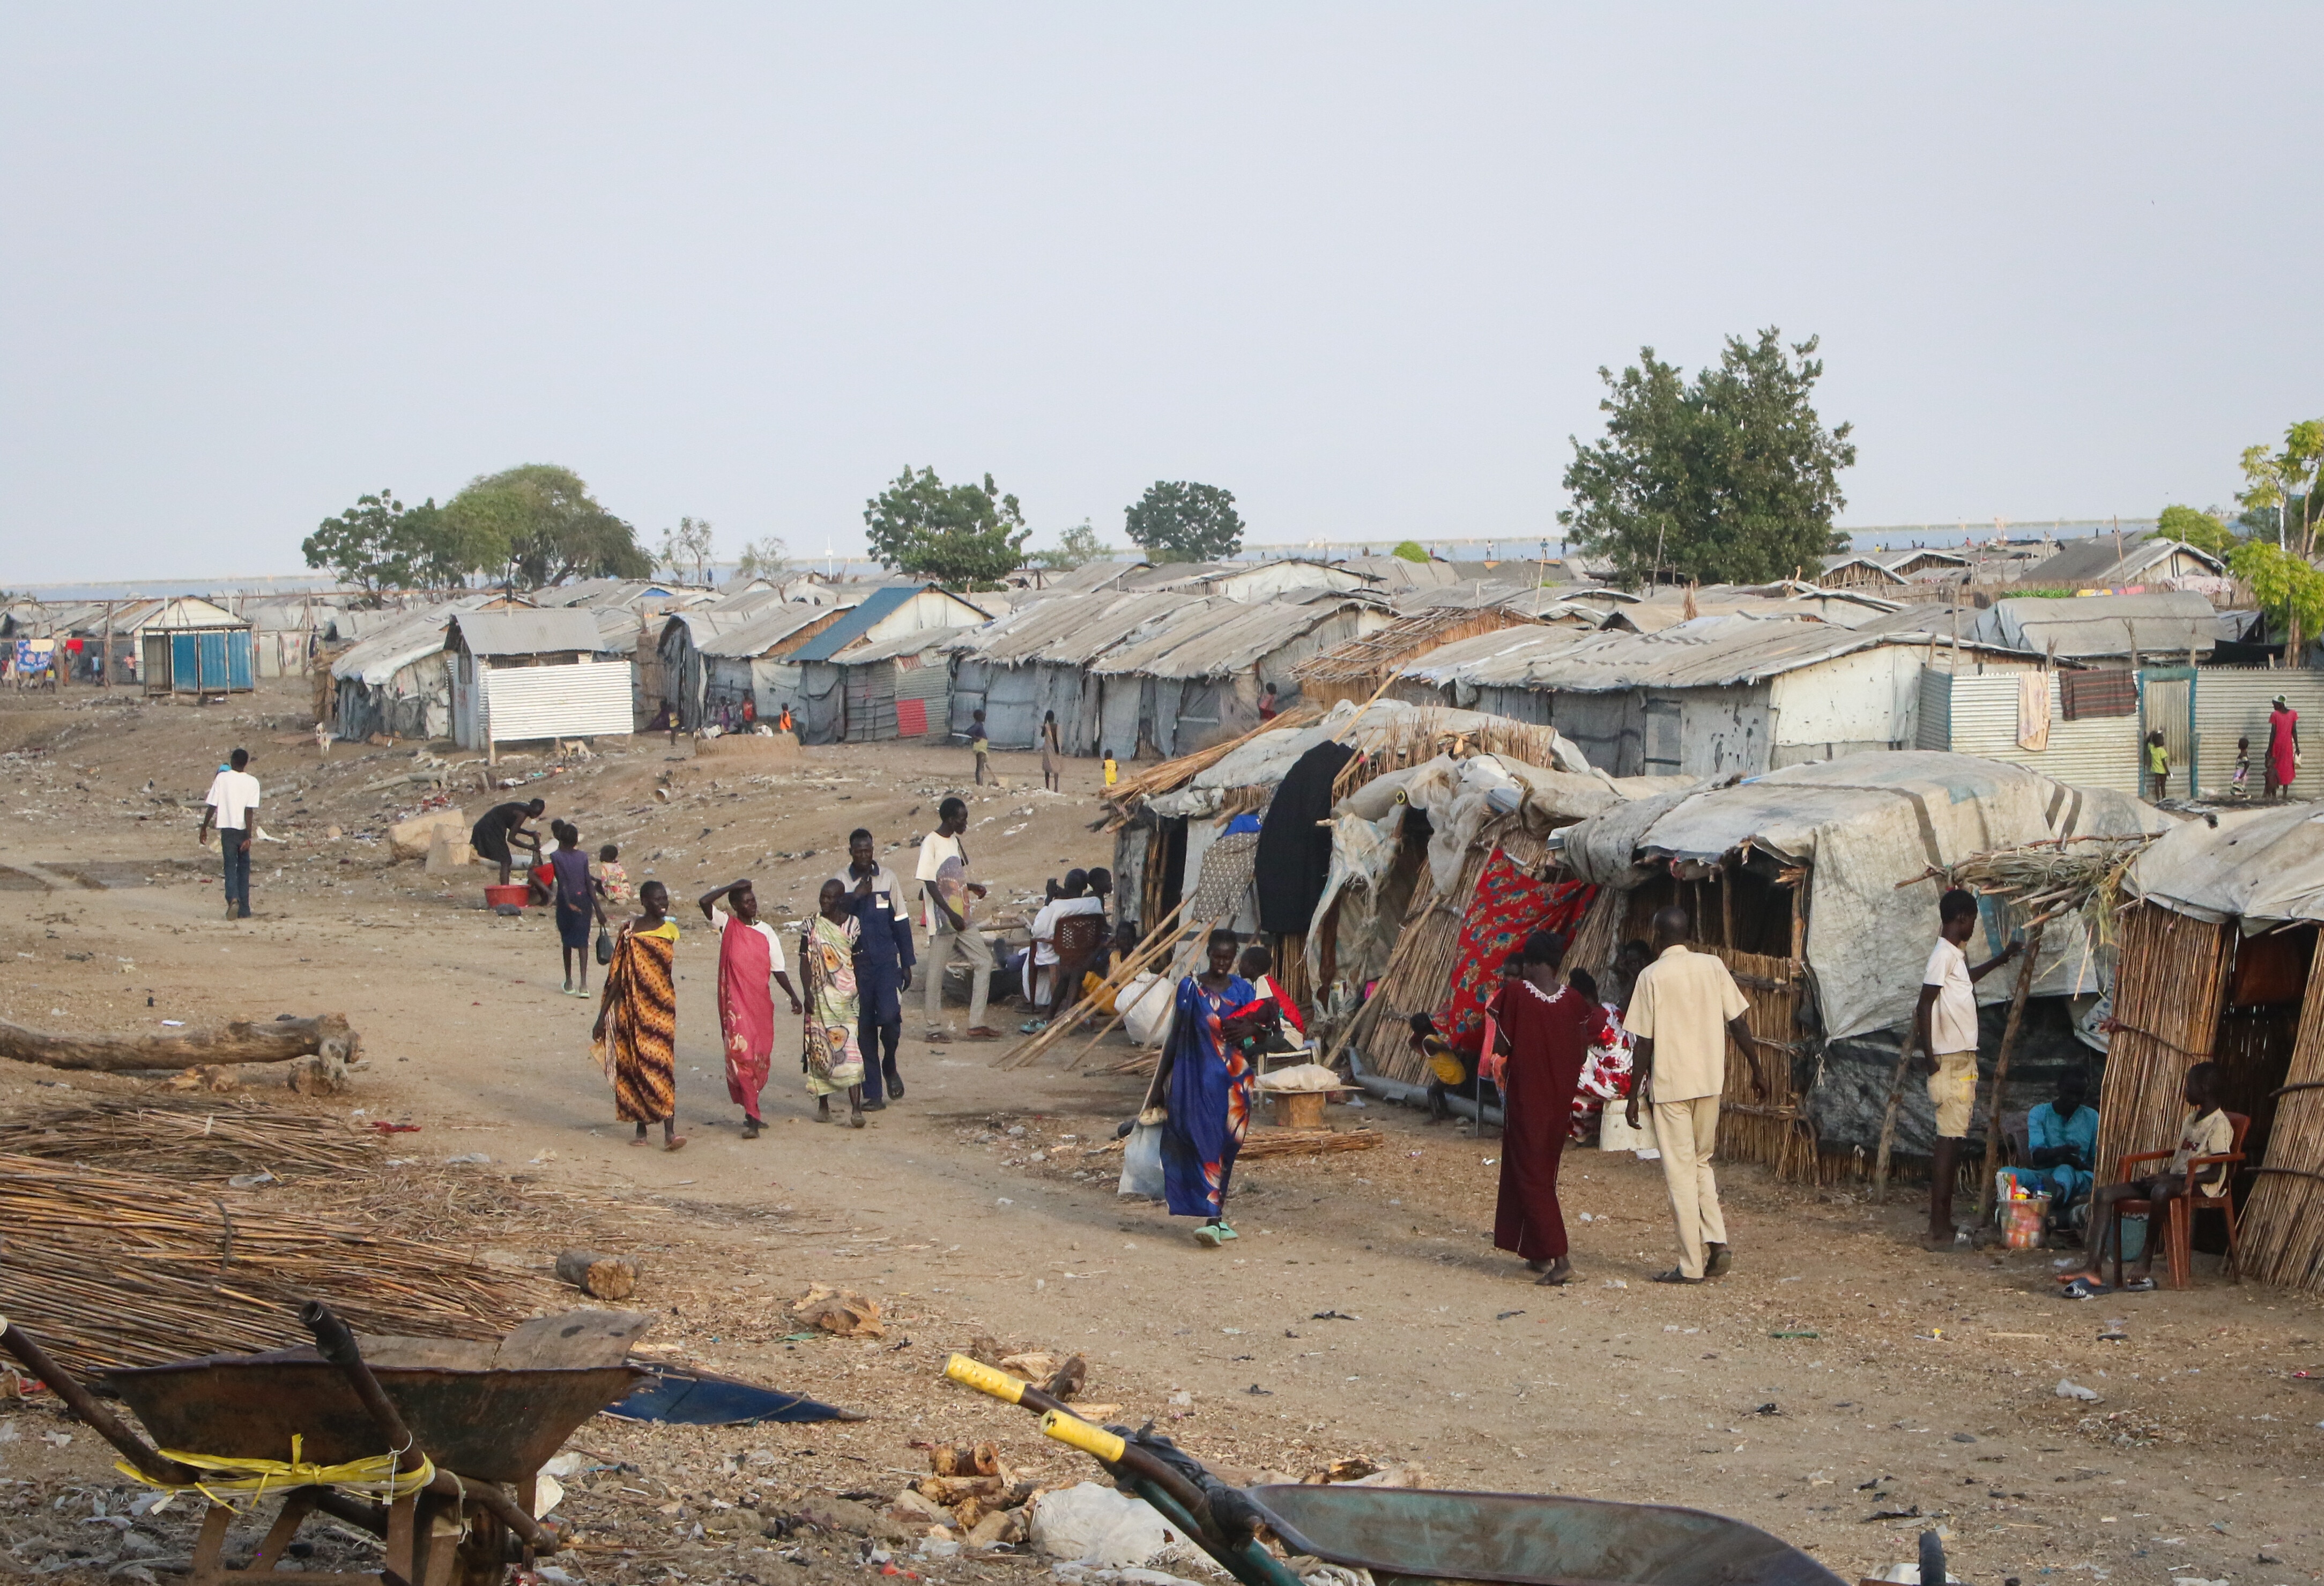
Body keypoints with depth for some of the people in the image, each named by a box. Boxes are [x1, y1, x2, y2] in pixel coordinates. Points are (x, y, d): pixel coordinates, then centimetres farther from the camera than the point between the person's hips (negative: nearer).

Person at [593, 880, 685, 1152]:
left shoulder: (671, 930, 6)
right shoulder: (629, 931, -3)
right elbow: (617, 977, -2)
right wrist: (602, 1015, -4)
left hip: (663, 1007, 1)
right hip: (634, 1008, -1)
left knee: (663, 1066, -7)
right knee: (636, 1065, 5)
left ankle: (669, 1132, -15)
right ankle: (641, 1127, 17)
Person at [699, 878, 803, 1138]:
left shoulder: (766, 931, 8)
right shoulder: (726, 925, 1)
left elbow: (778, 969, 9)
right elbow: (703, 902, -14)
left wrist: (793, 996, 1)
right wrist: (733, 886, -11)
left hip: (761, 1003, 3)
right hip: (735, 1004, -3)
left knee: (760, 1058, 8)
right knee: (741, 1055, -11)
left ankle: (750, 1110, 25)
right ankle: (752, 1118, -11)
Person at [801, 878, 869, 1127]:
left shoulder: (852, 925, 3)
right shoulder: (812, 926, 4)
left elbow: (859, 961, 7)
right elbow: (805, 961, 2)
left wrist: (859, 991, 3)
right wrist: (808, 992, -8)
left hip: (846, 996, -1)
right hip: (821, 998, 1)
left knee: (850, 1050, -10)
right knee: (820, 1050, 6)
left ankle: (856, 1108, -16)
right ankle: (823, 1104, 19)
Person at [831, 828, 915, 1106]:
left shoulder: (887, 877, 3)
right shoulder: (841, 882, 2)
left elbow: (901, 921, 7)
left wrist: (906, 963, 5)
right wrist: (855, 896, -20)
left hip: (886, 960, 0)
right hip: (856, 963, 1)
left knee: (889, 1016, -17)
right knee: (864, 1027, 3)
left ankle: (890, 1066, 12)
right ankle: (872, 1092, 10)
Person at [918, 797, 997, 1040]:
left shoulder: (955, 841, 13)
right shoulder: (931, 843, -12)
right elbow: (930, 883, -17)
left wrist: (972, 887, 5)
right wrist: (951, 914, -21)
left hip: (961, 919, 8)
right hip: (942, 920, -8)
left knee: (984, 961, 4)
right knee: (937, 973, -1)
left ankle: (976, 1024, 5)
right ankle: (934, 1028, 7)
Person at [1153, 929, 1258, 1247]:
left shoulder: (1242, 990, 8)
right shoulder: (1190, 988, 2)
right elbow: (1176, 1034, 7)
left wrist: (1248, 1030, -11)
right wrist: (1162, 1077, 6)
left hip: (1233, 1077, 2)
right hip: (1197, 1075, -2)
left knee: (1225, 1144, 2)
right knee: (1204, 1141, -11)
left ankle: (1215, 1216, 11)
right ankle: (1214, 1217, -12)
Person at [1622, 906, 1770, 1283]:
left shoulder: (1652, 976, -7)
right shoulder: (1712, 966, 3)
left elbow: (1644, 1044, -8)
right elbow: (1739, 1024, 3)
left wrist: (1634, 1096, -2)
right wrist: (1757, 1070, 14)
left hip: (1670, 1084, -4)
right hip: (1710, 1081, 4)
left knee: (1680, 1173, 1)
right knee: (1701, 1162, 20)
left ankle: (1691, 1265, 1)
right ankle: (1717, 1242, 4)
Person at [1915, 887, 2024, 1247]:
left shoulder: (1955, 955, 15)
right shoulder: (1943, 955, -15)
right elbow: (1925, 1006, -21)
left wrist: (2001, 959, 46)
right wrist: (1929, 1057, -23)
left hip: (1963, 1059, 10)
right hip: (1951, 1061, -10)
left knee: (1954, 1141, 11)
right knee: (1948, 1141, -11)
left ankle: (1944, 1224, 16)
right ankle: (1937, 1229, -12)